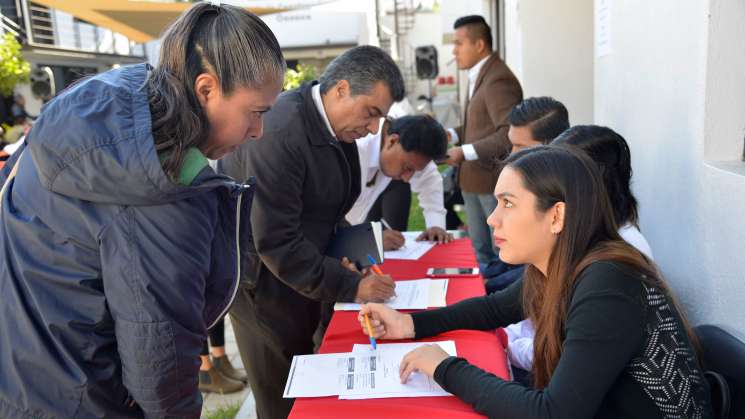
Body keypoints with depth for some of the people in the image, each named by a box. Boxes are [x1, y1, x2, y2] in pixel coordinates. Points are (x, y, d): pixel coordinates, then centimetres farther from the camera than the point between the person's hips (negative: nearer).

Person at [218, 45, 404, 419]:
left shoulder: (337, 127, 1)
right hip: (265, 284, -8)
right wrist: (349, 287, -23)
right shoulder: (280, 133, -26)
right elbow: (276, 242, -27)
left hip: (301, 276, 8)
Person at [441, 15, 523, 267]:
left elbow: (509, 134, -26)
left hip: (495, 180, -10)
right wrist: (452, 135, 4)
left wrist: (465, 152, -25)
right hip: (474, 180, 10)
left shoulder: (498, 80, -19)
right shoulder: (478, 76, 12)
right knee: (480, 249, 20)